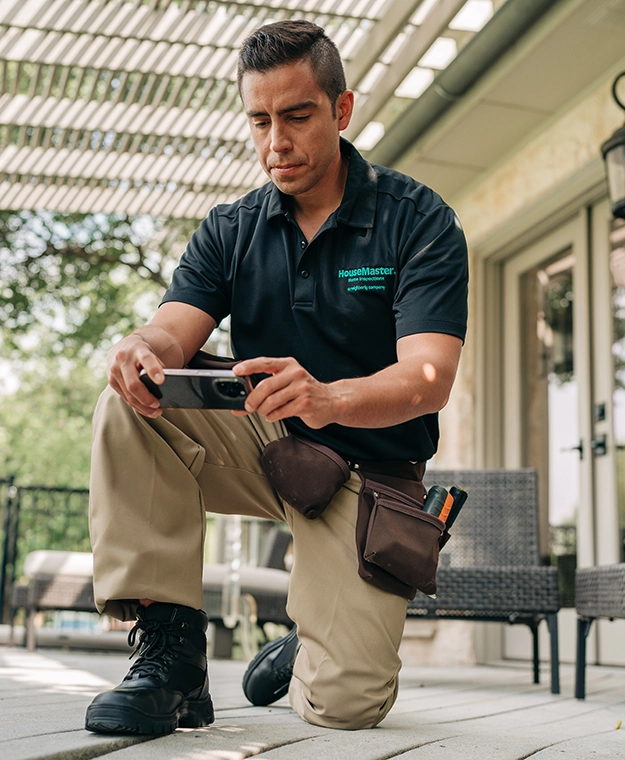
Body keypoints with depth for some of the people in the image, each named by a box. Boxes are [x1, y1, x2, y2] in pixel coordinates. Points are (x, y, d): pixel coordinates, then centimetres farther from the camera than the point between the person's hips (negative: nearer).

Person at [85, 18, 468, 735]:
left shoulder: (419, 221, -9)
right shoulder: (229, 230, 4)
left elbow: (429, 377, -22)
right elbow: (174, 328, -12)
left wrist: (327, 398, -44)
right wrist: (143, 349, -39)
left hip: (367, 471, -3)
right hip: (258, 445, 3)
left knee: (348, 703, -19)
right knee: (130, 405, -26)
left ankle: (305, 656, 20)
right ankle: (170, 650, -20)